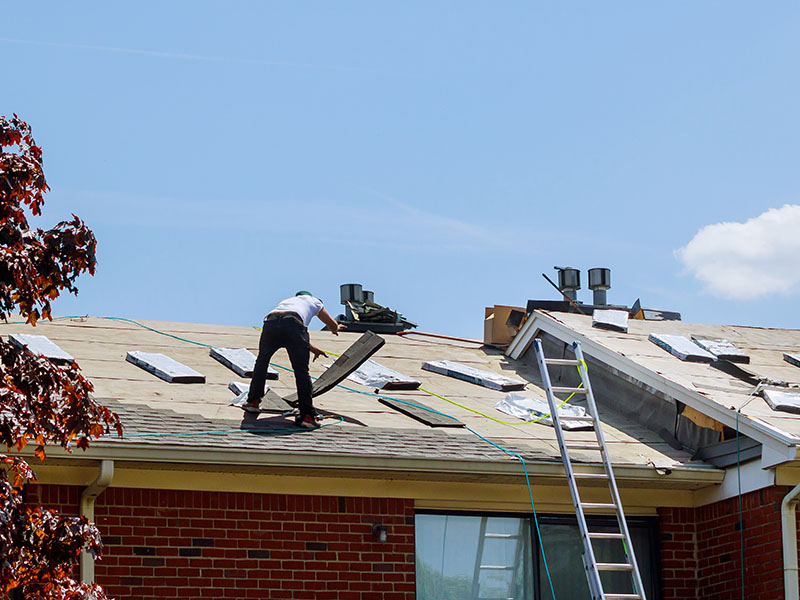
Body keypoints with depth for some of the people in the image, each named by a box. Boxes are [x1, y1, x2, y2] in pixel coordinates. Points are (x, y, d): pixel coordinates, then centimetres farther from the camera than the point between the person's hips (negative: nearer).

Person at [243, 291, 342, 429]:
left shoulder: (285, 301, 45)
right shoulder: (313, 301, 35)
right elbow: (333, 325, 46)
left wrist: (312, 349, 63)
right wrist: (335, 329, 70)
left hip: (270, 323, 4)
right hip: (293, 324, -4)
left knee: (262, 362, 28)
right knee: (302, 372, 1)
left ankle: (253, 401, 27)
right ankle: (308, 416, -4)